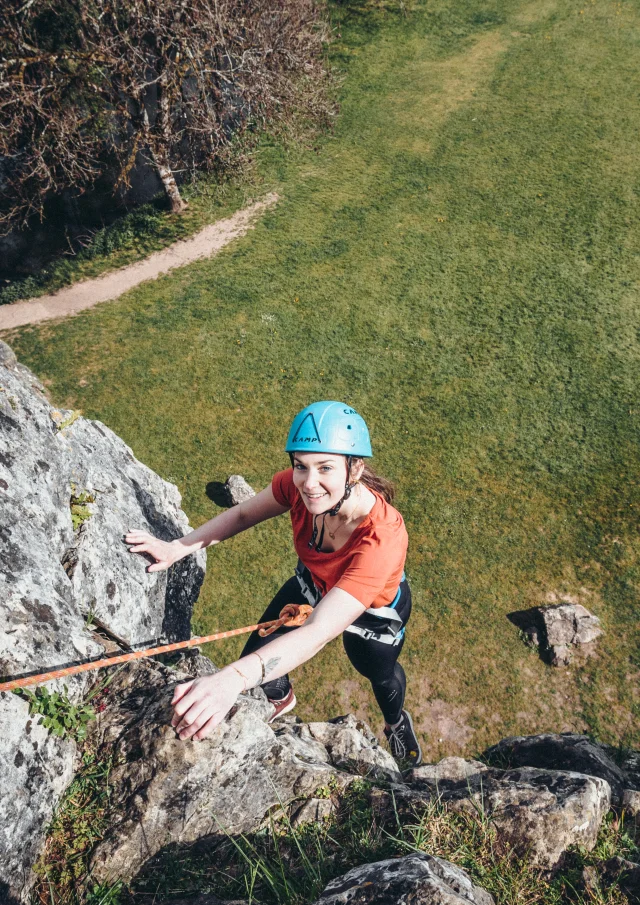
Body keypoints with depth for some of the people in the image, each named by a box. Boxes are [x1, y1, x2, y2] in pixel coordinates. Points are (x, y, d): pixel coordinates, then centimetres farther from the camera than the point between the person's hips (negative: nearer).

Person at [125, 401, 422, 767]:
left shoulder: (383, 537, -47)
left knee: (380, 673, 27)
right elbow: (241, 515, -14)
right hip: (311, 585, 3)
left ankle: (397, 722, 68)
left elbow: (319, 633, -53)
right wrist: (177, 548, -27)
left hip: (375, 611, -3)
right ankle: (283, 699, 46)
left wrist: (233, 679, -66)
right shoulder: (299, 485, -32)